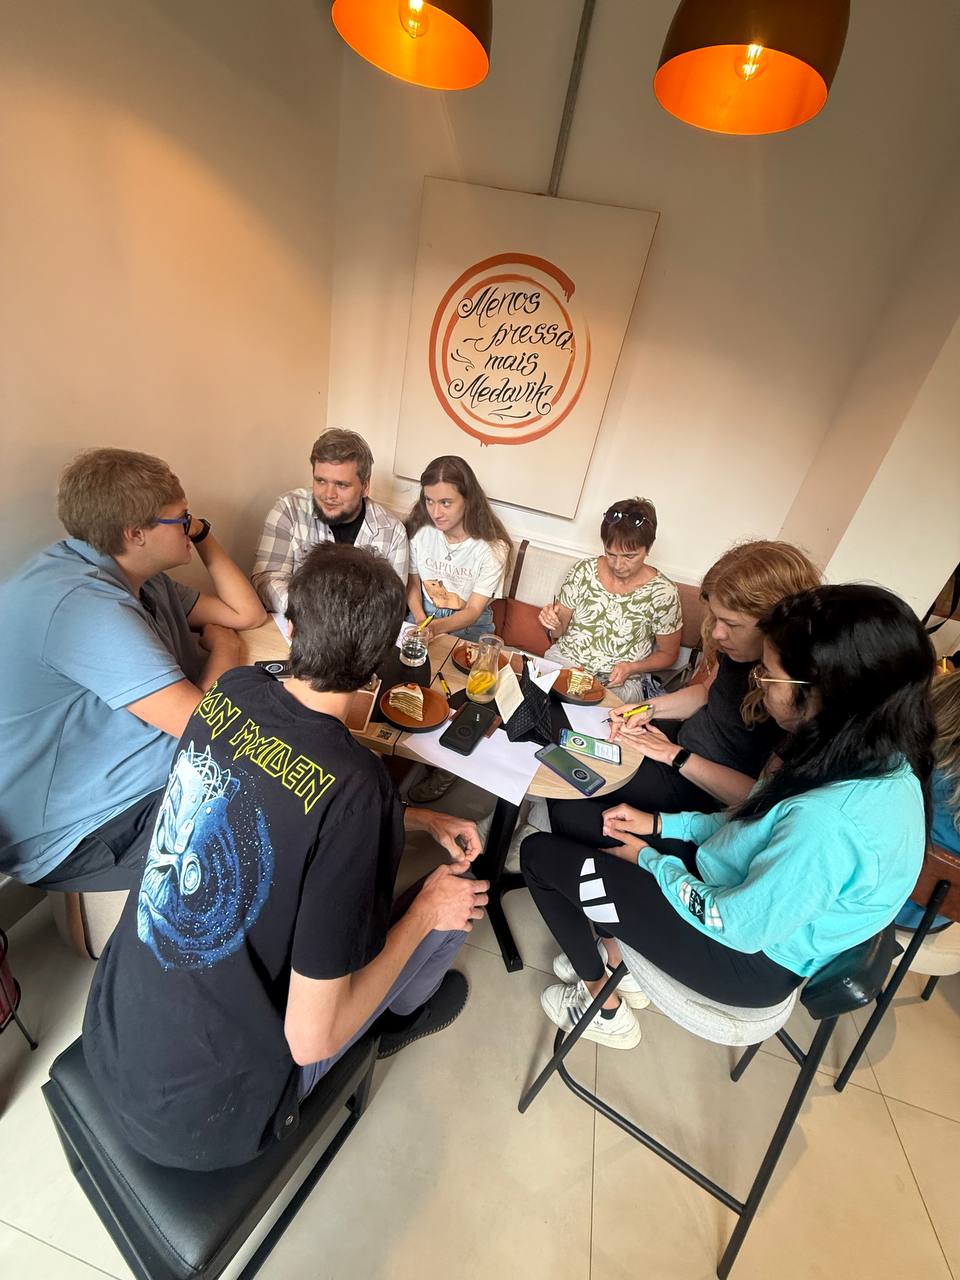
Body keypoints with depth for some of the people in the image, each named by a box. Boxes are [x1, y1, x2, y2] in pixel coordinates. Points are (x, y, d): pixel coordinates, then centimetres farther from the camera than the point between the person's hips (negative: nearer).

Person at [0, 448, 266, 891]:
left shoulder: (136, 577, 4)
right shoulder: (84, 605, -28)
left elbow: (247, 613, 10)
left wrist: (205, 539, 1)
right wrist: (223, 647, -11)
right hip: (82, 836, -9)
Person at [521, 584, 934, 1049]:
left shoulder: (831, 822, -38)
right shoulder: (880, 758, -9)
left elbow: (738, 925, -24)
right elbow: (753, 827, 4)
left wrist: (649, 859, -10)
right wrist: (659, 824, 2)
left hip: (749, 957, -8)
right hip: (743, 889, 8)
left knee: (540, 853, -4)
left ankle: (603, 1006, 20)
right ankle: (618, 961, 28)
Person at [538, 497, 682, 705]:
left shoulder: (662, 592, -9)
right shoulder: (584, 570, -1)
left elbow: (667, 654, 5)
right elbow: (559, 631, 9)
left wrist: (631, 668, -13)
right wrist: (553, 620, -15)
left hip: (621, 682, -3)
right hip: (564, 660, 3)